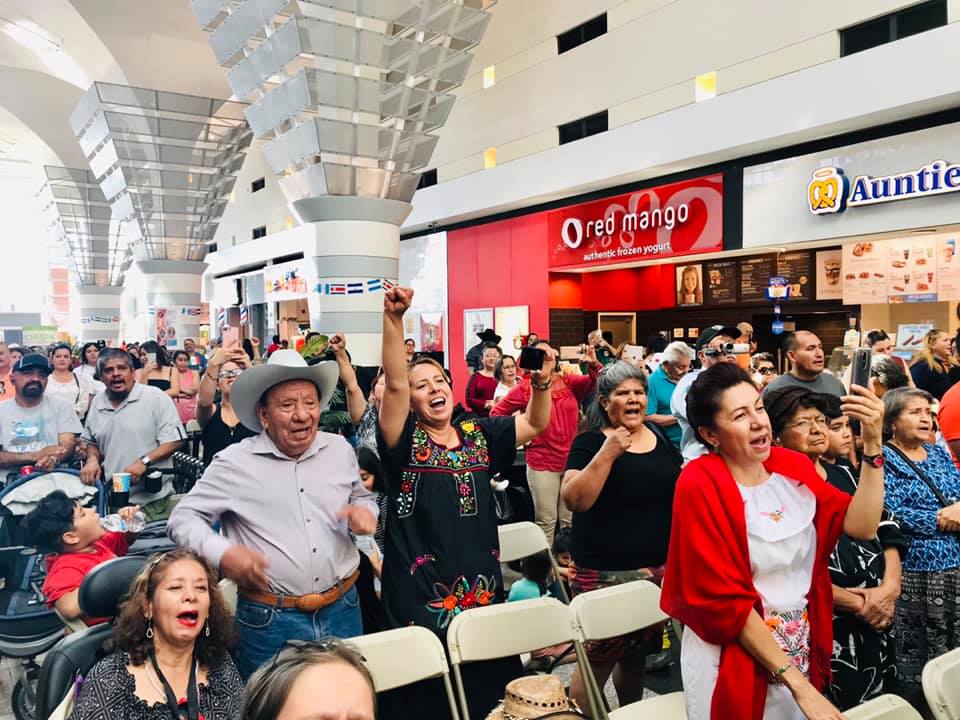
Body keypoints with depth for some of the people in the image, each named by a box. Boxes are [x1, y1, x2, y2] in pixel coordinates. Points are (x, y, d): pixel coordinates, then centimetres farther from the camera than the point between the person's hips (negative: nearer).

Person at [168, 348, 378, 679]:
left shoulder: (340, 449, 4)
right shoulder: (234, 463, -8)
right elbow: (183, 519, -2)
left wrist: (365, 511, -5)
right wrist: (222, 554, -20)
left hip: (343, 611, 4)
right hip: (270, 622, -3)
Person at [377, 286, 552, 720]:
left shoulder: (479, 435, 6)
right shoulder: (405, 442, -9)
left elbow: (534, 424, 11)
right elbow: (394, 383, -23)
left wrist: (542, 382, -8)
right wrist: (393, 318, -35)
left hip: (481, 587, 5)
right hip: (420, 594, -4)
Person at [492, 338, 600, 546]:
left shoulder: (570, 382, 3)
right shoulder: (525, 388, -3)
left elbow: (595, 382, -13)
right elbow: (496, 412, 2)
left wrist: (594, 365, -33)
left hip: (572, 461, 3)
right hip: (541, 463, -2)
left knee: (571, 519, 14)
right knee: (546, 519, 6)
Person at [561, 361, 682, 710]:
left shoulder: (661, 438, 9)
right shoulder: (590, 442, -7)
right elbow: (574, 499, -19)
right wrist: (607, 453, -24)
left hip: (660, 568, 5)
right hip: (606, 572, -5)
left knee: (636, 653, 17)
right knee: (597, 658, -1)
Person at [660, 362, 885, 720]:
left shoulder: (793, 466, -1)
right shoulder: (700, 485, -20)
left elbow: (862, 526, -11)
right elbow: (725, 600, -20)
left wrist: (872, 442, -18)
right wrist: (795, 682, -18)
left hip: (803, 652, 6)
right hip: (734, 662, -5)